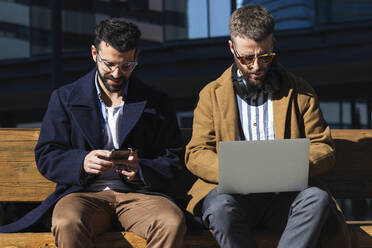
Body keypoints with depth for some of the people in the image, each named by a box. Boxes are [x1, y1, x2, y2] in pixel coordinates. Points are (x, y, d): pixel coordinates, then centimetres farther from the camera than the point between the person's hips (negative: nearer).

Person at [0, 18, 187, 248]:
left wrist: (140, 170, -11)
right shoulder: (65, 98, 12)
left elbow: (174, 160, 11)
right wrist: (82, 162, -15)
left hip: (139, 193, 1)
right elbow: (46, 156, 7)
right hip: (84, 192, -1)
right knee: (68, 224, -37)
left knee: (173, 222, -33)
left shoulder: (157, 103, 13)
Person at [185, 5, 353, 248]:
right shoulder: (212, 95, 14)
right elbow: (196, 154, 7)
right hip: (232, 193, -1)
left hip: (284, 196, 1)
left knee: (318, 199, -32)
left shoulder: (300, 92, 15)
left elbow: (324, 148, 12)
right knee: (222, 206, -36)